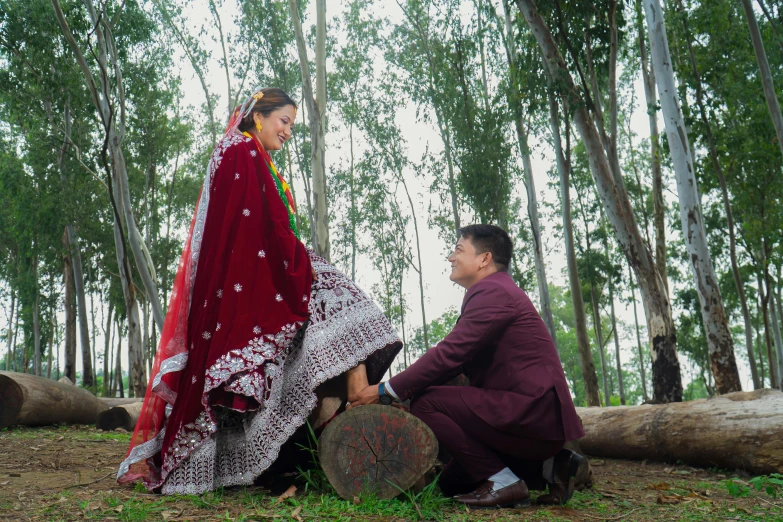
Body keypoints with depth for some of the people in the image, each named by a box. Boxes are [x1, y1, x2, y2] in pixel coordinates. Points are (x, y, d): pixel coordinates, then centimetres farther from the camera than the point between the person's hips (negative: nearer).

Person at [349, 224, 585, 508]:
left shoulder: (492, 292, -14)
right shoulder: (493, 293, 17)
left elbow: (448, 355, -21)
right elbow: (457, 362, 14)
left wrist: (385, 391, -14)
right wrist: (400, 389, 7)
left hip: (534, 412, -11)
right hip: (536, 414, 11)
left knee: (425, 403, -17)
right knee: (452, 483, 17)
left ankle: (502, 482, -10)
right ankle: (547, 464, 13)